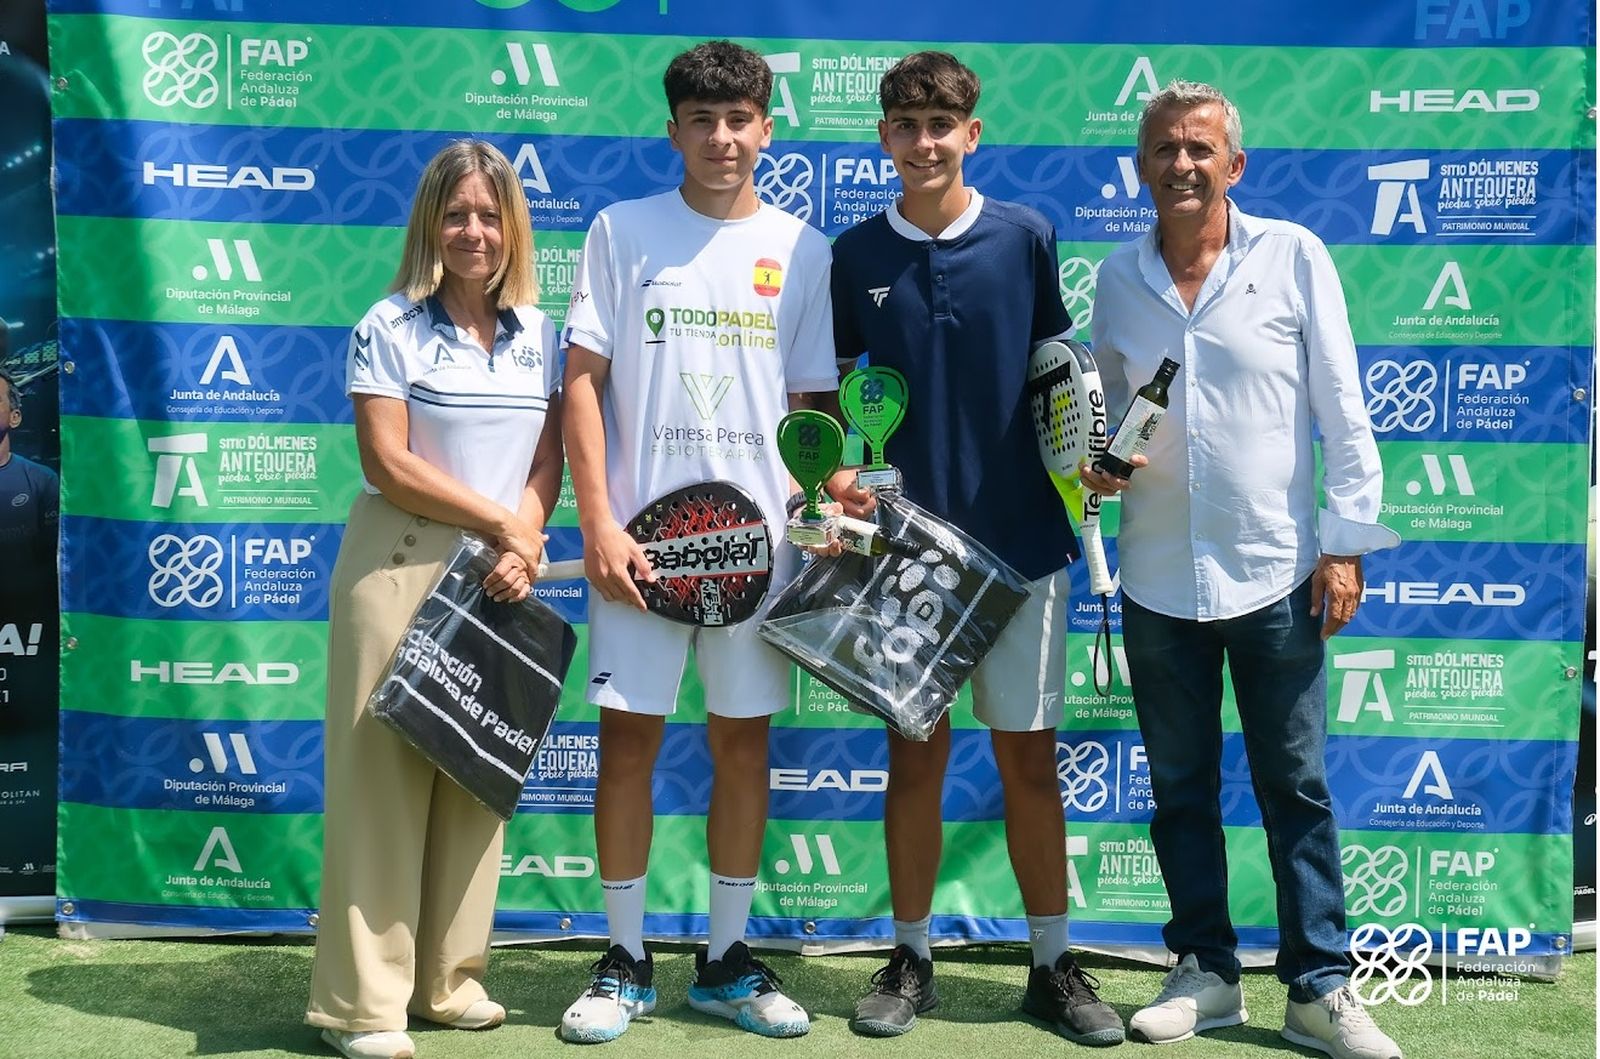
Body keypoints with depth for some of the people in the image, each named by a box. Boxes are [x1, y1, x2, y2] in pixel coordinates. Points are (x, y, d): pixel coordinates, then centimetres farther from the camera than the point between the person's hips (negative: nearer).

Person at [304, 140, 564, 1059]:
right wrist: (500, 521, -9)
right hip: (402, 565, -4)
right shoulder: (390, 329, -3)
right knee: (384, 772, -3)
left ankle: (451, 976, 18)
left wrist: (526, 543, -9)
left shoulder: (539, 334, 11)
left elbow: (549, 458, 8)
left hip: (502, 576, 5)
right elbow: (388, 462, -10)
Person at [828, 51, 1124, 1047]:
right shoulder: (855, 254, 3)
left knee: (1029, 754, 6)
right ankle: (912, 959, 21)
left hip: (1020, 540, -1)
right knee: (915, 752, 8)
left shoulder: (1026, 238, 0)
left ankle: (1055, 964, 18)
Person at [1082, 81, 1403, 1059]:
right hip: (1159, 582, 3)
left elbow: (1342, 409, -3)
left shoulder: (1293, 256, -3)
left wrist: (1345, 540, -7)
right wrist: (1099, 463, -6)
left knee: (1297, 791, 4)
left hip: (1275, 575, -3)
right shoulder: (1118, 278, 5)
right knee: (1182, 788, 11)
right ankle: (1207, 974, 25)